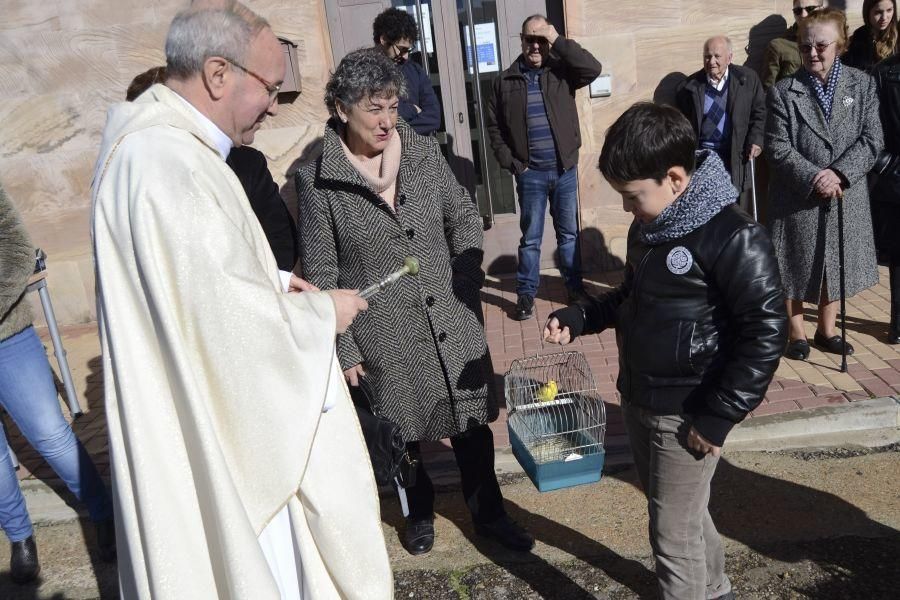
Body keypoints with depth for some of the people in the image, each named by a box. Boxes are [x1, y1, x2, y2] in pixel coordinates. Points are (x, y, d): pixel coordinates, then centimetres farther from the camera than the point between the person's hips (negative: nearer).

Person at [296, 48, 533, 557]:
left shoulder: (425, 152, -2)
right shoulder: (317, 179, -11)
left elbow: (464, 217, 9)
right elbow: (320, 275, -7)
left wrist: (467, 283, -1)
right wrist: (343, 349, -7)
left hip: (453, 322, 3)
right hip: (384, 336, -2)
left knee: (472, 421, 14)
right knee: (403, 431, 16)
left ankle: (489, 513, 37)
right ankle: (420, 512, 43)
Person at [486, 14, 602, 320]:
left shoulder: (561, 70, 1)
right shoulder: (505, 80, 1)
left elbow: (593, 68, -18)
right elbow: (494, 126, 5)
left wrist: (558, 41, -16)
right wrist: (510, 163, -4)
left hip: (565, 170, 1)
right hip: (530, 173, -1)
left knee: (569, 233, 12)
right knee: (531, 238, 5)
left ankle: (575, 287, 26)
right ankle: (526, 294, 16)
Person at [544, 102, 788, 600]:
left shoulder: (732, 237, -21)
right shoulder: (647, 225, 5)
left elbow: (766, 332, -20)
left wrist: (720, 417, -19)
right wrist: (579, 318, 4)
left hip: (686, 414, -8)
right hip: (637, 399, 8)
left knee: (673, 532, 6)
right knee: (682, 514, 25)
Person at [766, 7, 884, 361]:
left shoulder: (863, 85, 2)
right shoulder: (783, 92, -6)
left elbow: (871, 140, -3)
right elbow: (777, 148, -10)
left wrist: (839, 173, -18)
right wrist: (814, 178, -21)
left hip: (846, 197, 3)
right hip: (797, 199, -2)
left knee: (837, 265, 14)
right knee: (795, 268, 6)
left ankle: (827, 330, 32)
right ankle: (797, 334, 23)